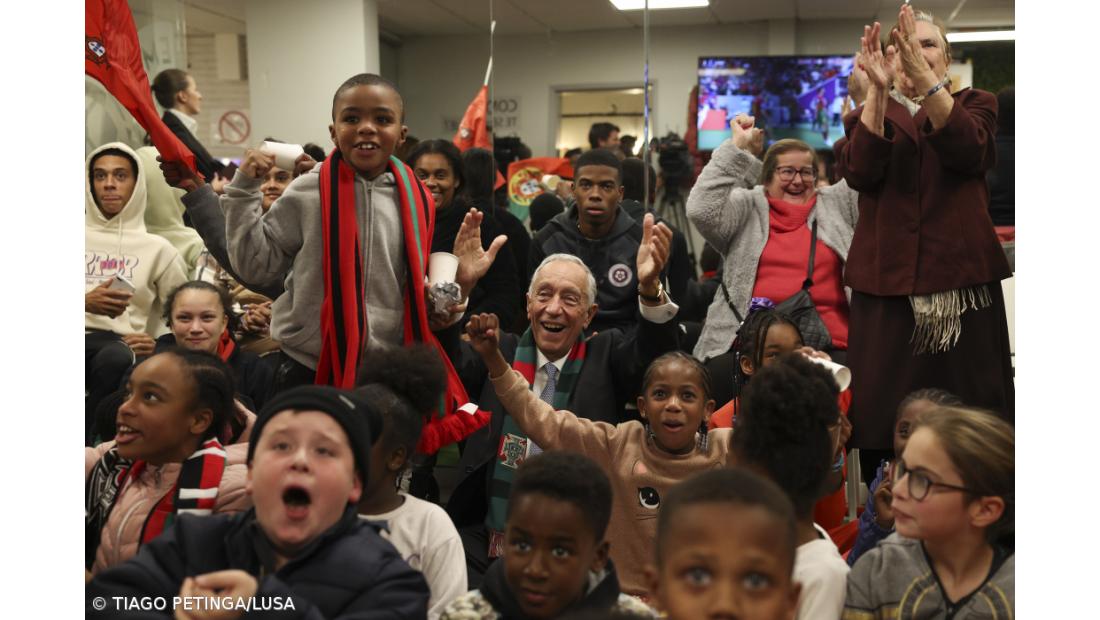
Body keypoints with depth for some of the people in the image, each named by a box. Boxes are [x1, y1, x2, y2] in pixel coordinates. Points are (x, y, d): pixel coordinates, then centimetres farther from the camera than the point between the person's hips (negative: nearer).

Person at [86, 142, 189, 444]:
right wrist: (87, 302, -9)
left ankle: (87, 445, -23)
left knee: (116, 358, -39)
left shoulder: (157, 247, 16)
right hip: (85, 336, 0)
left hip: (121, 343, 1)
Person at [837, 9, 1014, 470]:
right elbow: (858, 172, -9)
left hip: (962, 280, 0)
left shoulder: (975, 104, 12)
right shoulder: (868, 117, 13)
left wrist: (924, 78, -26)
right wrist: (878, 90, -22)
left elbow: (969, 151, -13)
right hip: (887, 283, 0)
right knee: (884, 423, -2)